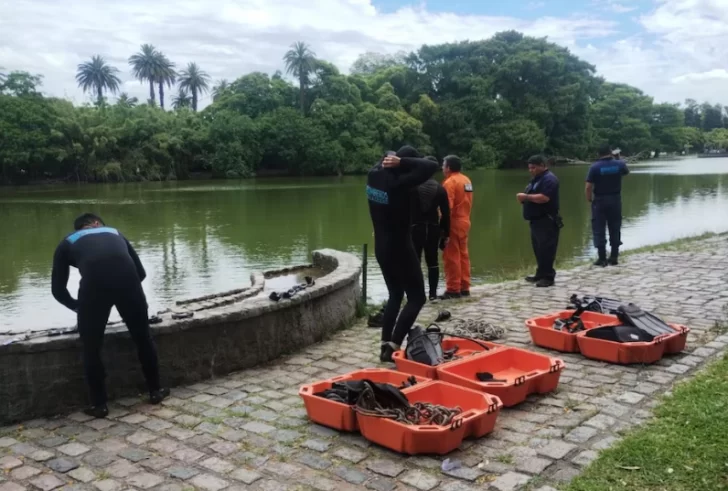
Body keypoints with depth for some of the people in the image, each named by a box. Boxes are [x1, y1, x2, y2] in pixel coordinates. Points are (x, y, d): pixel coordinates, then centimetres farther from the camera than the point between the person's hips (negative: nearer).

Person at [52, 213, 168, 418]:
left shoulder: (67, 243, 31)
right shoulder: (115, 233, 37)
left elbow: (58, 290, 29)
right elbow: (141, 272, 34)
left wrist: (78, 307, 46)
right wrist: (125, 292, 49)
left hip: (94, 283, -2)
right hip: (127, 278, 2)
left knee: (91, 348, 19)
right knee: (143, 338, 22)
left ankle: (99, 405, 27)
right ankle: (156, 391, 35)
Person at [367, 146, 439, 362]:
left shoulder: (374, 175, -3)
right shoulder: (399, 183, -24)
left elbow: (381, 164, 21)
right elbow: (431, 166, -25)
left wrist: (391, 161, 1)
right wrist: (402, 162, -20)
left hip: (381, 247, 8)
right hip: (399, 248, -8)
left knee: (395, 295, 21)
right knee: (416, 297, 4)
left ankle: (385, 344, 18)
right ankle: (393, 346, -6)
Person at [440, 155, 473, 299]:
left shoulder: (450, 182, -14)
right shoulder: (466, 180, 12)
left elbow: (447, 207, -21)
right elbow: (467, 202, 13)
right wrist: (465, 217, 16)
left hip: (453, 224, -9)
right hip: (464, 222, 9)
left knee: (451, 257, -3)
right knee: (463, 255, 12)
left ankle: (453, 290, 0)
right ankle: (464, 288, 17)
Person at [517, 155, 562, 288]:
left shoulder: (549, 179, -14)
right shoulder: (537, 179, 19)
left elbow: (544, 198, -27)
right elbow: (532, 197, 25)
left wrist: (526, 196, -19)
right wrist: (523, 198, 2)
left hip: (546, 222, -10)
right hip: (537, 220, 10)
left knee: (546, 249, -8)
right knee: (539, 249, 13)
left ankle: (548, 277, -5)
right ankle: (541, 274, 21)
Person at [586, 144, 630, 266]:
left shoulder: (594, 167, -11)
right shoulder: (619, 164, -2)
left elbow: (588, 187, -15)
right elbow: (626, 171, 23)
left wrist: (589, 199, 0)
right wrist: (616, 159, 28)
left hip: (600, 201, -3)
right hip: (615, 200, 3)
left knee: (599, 229, 3)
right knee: (615, 229, 12)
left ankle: (602, 258, 1)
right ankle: (614, 257, 14)